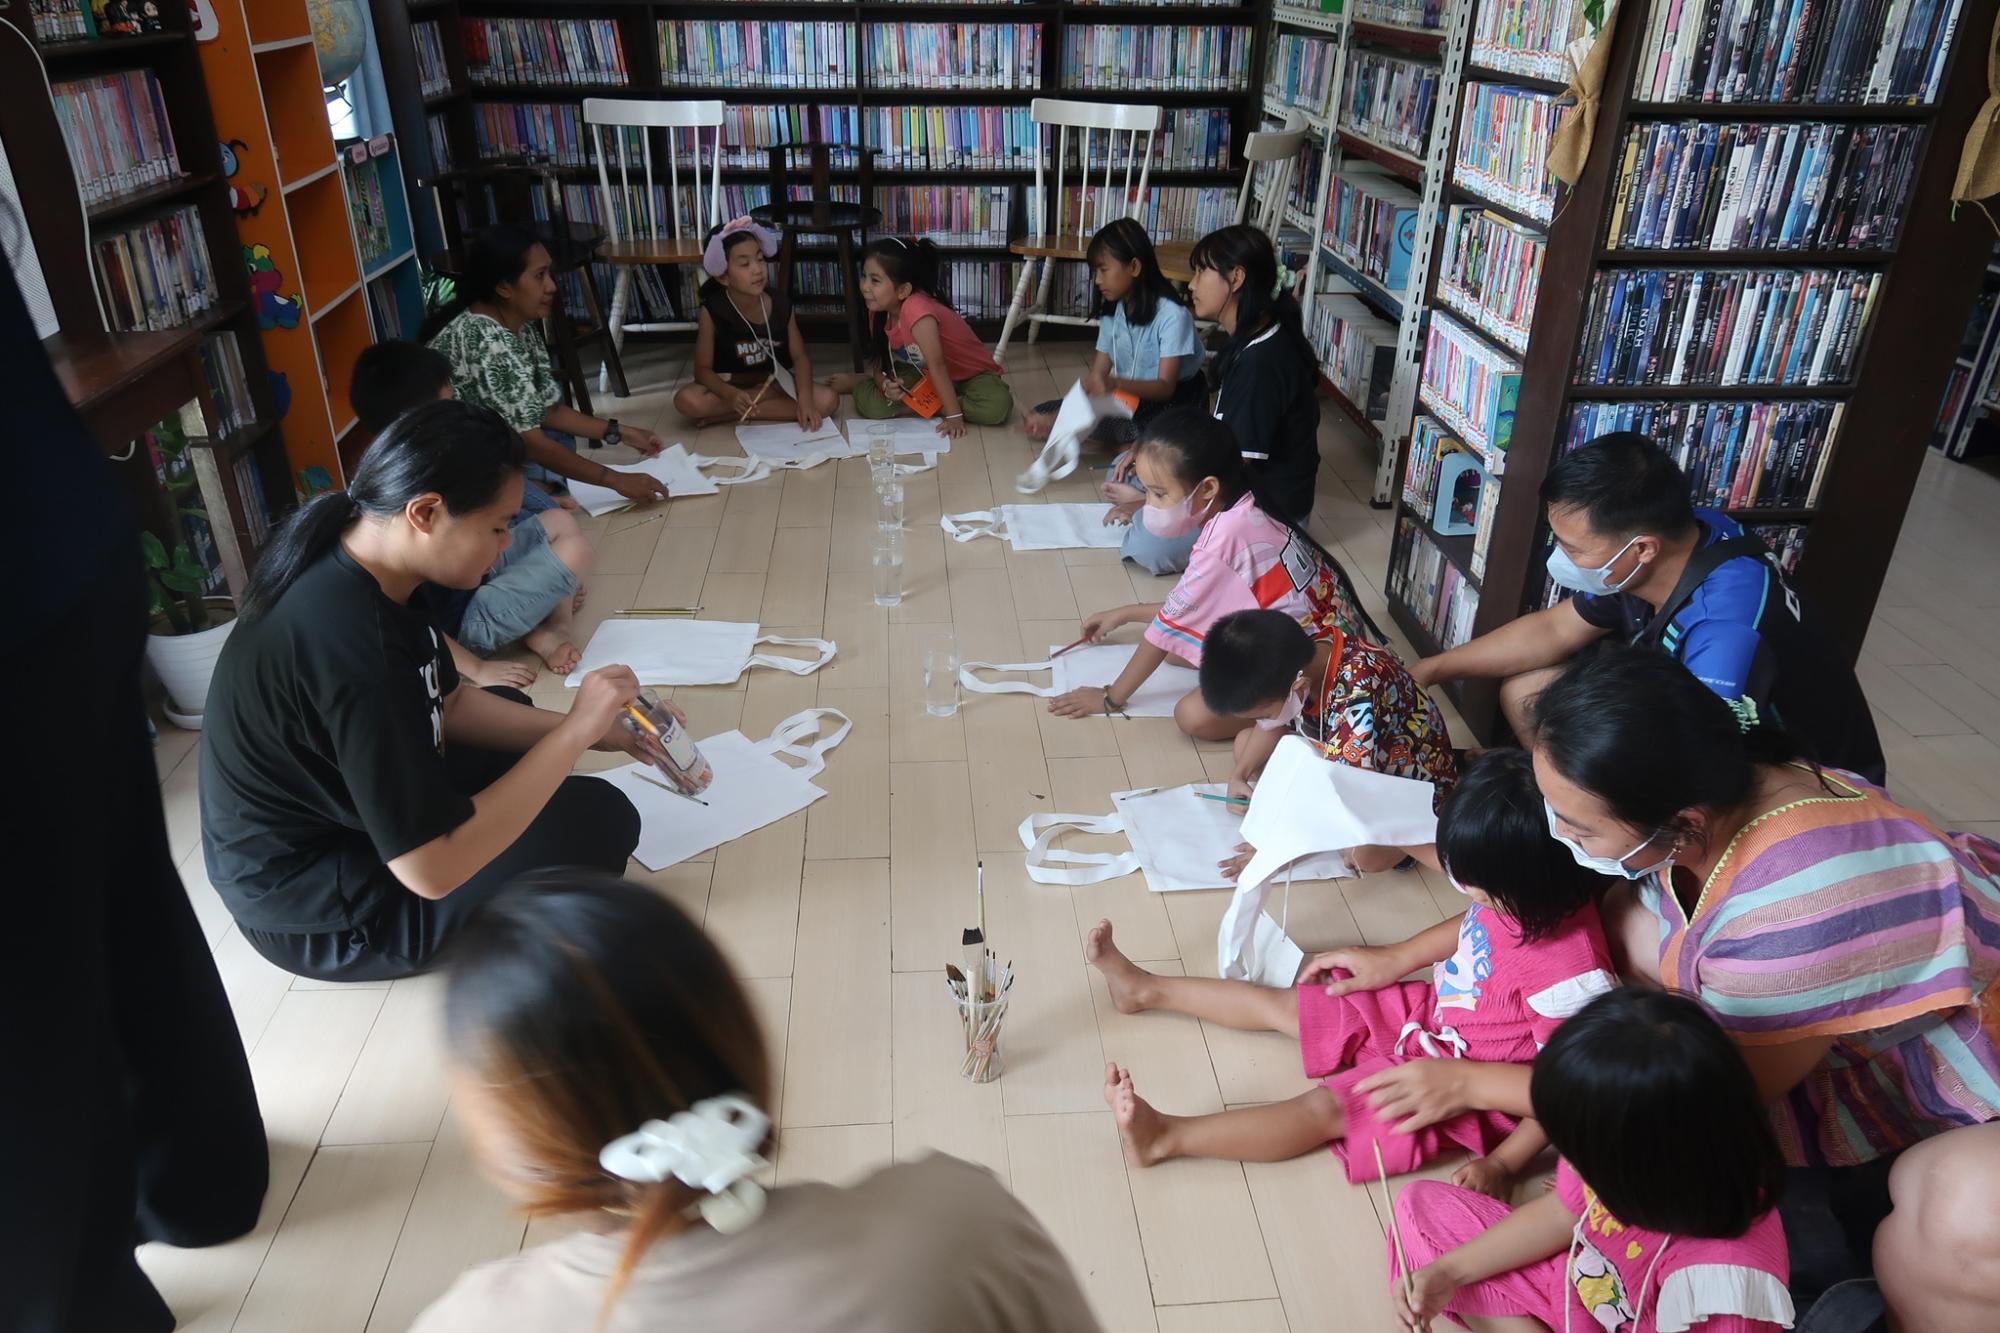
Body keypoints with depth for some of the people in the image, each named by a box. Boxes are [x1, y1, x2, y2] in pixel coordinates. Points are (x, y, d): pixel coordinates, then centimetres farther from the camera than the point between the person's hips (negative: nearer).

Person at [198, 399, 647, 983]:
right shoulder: (352, 646, -35)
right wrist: (574, 732, -26)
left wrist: (596, 730, 0)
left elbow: (448, 706, 8)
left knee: (509, 706, 20)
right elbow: (433, 870, -32)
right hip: (315, 913, -9)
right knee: (601, 820, -16)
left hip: (318, 828, 9)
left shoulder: (349, 571, -7)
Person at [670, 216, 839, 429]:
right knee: (687, 401, -31)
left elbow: (799, 357, -5)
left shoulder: (781, 305, -9)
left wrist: (805, 399, -24)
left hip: (776, 382, 3)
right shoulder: (712, 311, -16)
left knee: (828, 400, -24)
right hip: (731, 387, -3)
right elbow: (703, 369, -13)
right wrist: (731, 395, -34)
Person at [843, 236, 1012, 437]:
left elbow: (937, 365, -33)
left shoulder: (916, 310, -34)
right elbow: (879, 360, -5)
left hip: (971, 372, -4)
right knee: (868, 402, -22)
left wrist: (954, 415, -32)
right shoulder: (879, 310, -12)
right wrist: (885, 383, -27)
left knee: (996, 407, -37)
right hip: (924, 374, 4)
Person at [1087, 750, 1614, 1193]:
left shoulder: (1567, 971, -35)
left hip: (1467, 1081, -8)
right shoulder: (1514, 902, -13)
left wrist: (1504, 1162, -26)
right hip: (1429, 1014, 8)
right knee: (1284, 1005, 10)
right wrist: (1394, 960, 9)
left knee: (1324, 1107, -20)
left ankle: (1166, 1136, -17)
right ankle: (1145, 989, 24)